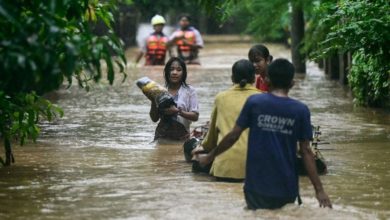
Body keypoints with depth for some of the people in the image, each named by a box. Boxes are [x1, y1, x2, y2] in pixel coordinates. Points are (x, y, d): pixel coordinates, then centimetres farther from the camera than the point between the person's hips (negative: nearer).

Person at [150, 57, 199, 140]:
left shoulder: (190, 91, 1)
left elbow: (195, 116, -4)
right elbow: (154, 118, 8)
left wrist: (178, 111, -18)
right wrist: (153, 102, -7)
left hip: (181, 136, -2)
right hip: (162, 135, 2)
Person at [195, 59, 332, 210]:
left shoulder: (254, 102, -5)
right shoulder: (301, 110, -4)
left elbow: (233, 136, -2)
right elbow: (305, 151, -5)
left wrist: (209, 157, 13)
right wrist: (319, 189, -2)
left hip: (257, 186, -1)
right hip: (286, 189, 1)